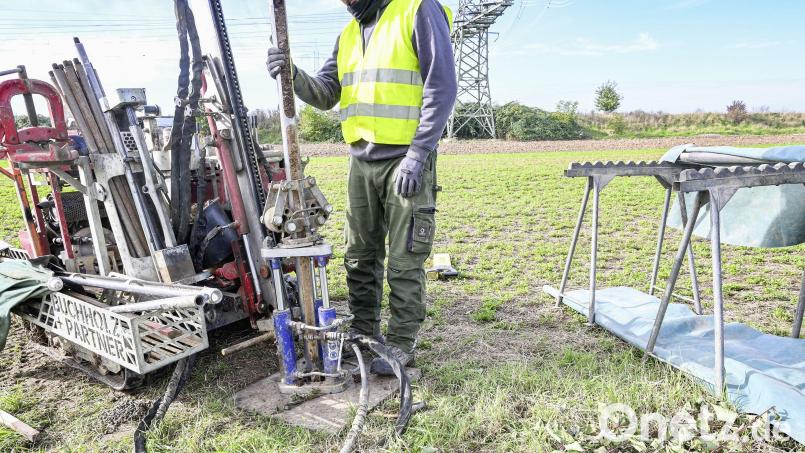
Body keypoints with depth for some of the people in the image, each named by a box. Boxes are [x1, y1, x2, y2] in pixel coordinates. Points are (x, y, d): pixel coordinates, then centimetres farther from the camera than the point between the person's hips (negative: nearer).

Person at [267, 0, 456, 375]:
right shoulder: (348, 33, 17)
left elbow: (441, 88, -12)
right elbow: (326, 93, 12)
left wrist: (417, 154, -19)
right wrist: (294, 77, -9)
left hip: (406, 160, -7)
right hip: (361, 161, 7)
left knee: (404, 260, 0)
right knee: (360, 256, 13)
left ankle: (401, 344, 15)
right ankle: (363, 332, 28)